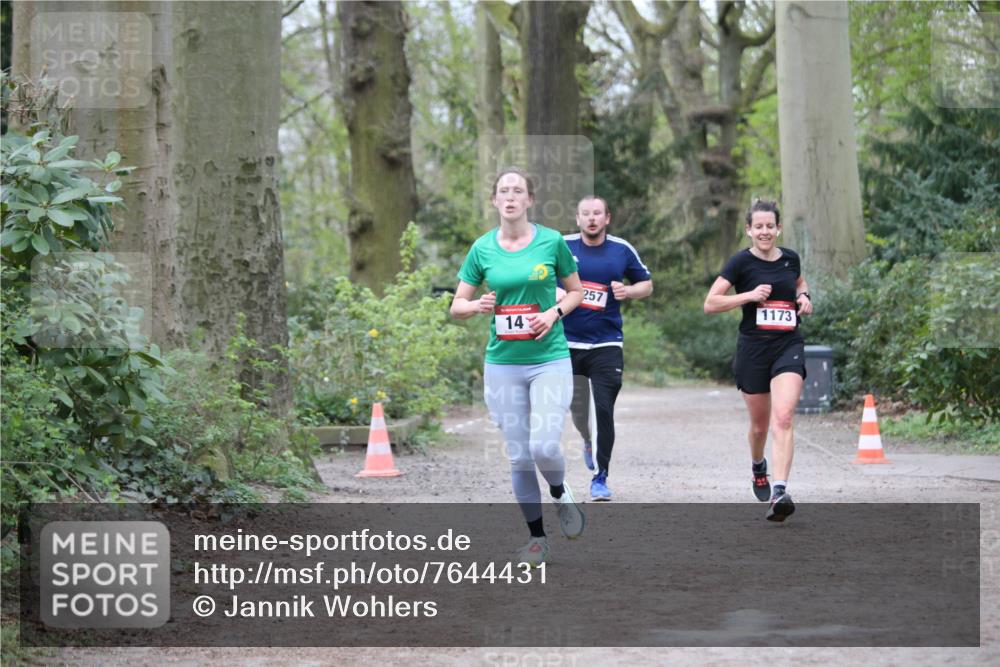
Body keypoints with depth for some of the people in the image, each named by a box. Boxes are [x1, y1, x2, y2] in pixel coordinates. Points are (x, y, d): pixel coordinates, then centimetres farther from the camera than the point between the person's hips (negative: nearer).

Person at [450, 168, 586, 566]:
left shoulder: (551, 241, -1)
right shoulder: (482, 248, 3)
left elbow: (576, 291, 10)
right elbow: (456, 306, 8)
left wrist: (554, 313, -9)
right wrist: (476, 306, -14)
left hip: (549, 359, -2)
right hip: (503, 364, 2)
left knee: (543, 446, -17)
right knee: (518, 456, 4)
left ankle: (561, 496, 16)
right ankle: (536, 537, 19)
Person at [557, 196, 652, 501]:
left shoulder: (622, 250, 2)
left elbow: (646, 284, 14)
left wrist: (628, 291, -7)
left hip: (606, 346, -1)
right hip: (568, 343, 1)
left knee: (603, 411, -8)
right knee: (577, 408, 8)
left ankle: (600, 478, 2)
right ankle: (588, 442, 43)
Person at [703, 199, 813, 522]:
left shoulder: (790, 258, 6)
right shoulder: (741, 262, -5)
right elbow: (710, 303, -9)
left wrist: (804, 296, 8)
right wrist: (749, 295, -18)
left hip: (789, 347, 1)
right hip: (753, 349, -1)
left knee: (783, 419, -18)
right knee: (759, 424, 13)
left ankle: (779, 492, -27)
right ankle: (758, 467, 47)